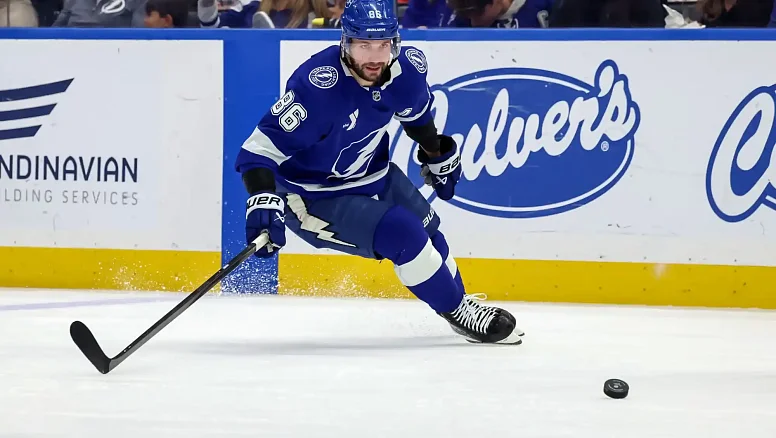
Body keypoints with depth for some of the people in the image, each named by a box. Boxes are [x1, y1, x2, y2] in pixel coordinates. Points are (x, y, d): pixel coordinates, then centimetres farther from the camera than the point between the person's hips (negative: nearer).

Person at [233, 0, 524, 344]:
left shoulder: (406, 68, -14)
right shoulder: (318, 85, -35)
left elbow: (416, 110, 12)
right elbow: (261, 146, -36)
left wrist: (439, 154, 25)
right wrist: (263, 199, -50)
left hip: (372, 172, 7)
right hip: (314, 194, -7)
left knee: (428, 231, 17)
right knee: (402, 235, -20)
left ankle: (459, 301, 44)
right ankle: (458, 314, -3)